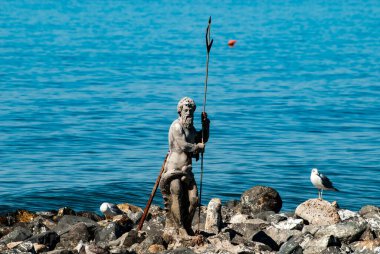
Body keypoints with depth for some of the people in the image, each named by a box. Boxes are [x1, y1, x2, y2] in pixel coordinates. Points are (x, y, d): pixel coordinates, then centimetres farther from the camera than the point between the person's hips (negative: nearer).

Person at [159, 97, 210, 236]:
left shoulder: (190, 127, 18)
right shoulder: (176, 126, -10)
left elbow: (202, 139, 28)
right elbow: (183, 145, -18)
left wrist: (205, 124, 14)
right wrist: (198, 147, -1)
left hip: (186, 169, 8)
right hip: (174, 168, -8)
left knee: (193, 198, -1)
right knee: (176, 197, -7)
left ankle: (187, 226, 11)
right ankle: (180, 228, -1)